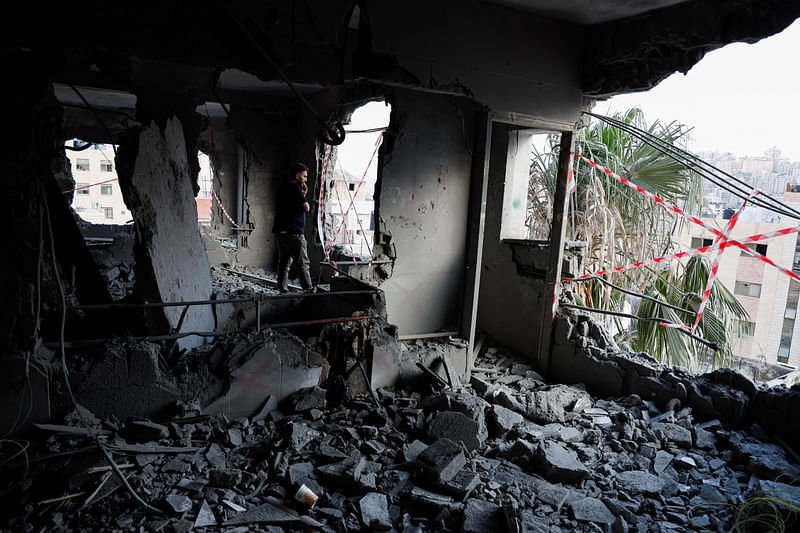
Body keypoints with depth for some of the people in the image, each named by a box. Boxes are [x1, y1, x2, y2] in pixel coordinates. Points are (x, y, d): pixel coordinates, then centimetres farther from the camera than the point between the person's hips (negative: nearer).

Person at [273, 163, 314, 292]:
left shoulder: (283, 186, 17)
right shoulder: (295, 188, -12)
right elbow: (306, 208, -13)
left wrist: (302, 194, 11)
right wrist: (304, 196, 3)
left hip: (280, 230, 9)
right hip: (292, 232, -9)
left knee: (284, 261, 11)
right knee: (303, 262, -3)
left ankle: (283, 289, 11)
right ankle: (309, 290, 1)